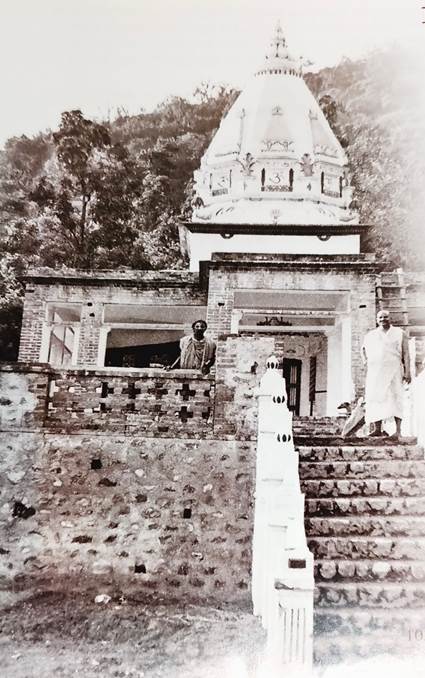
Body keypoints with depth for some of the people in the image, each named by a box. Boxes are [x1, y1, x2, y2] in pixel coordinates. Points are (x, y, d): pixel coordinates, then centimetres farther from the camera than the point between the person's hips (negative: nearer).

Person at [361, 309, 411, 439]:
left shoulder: (399, 333, 8)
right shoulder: (370, 335, 16)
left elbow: (406, 353, 2)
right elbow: (363, 349, 31)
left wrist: (407, 371, -7)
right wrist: (365, 361, 13)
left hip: (393, 371, -3)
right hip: (375, 372, 3)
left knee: (394, 397, -10)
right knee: (375, 398, -3)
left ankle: (398, 430, -12)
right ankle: (377, 429, 0)